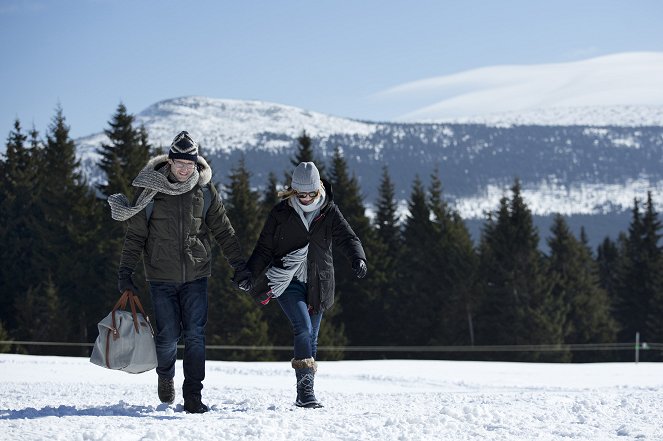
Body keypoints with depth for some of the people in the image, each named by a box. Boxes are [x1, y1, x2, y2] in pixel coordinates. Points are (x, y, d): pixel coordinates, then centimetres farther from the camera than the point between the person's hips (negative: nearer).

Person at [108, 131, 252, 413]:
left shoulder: (204, 190, 0)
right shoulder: (151, 190, -5)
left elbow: (223, 231, 7)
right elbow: (135, 234, 0)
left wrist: (240, 266, 5)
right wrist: (125, 271, -6)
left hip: (195, 275, 1)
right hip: (161, 276, -1)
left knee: (195, 335, -6)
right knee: (168, 335, 1)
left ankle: (193, 395, -1)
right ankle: (165, 376, 31)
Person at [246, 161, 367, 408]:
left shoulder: (329, 213, 2)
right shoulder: (281, 213, -1)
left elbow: (347, 238, -9)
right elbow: (264, 248, 5)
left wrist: (358, 258, -29)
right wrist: (248, 274, -2)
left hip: (317, 285, 3)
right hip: (288, 283, -3)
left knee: (311, 338, 8)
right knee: (303, 328, -21)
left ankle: (304, 394, 17)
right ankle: (305, 389, -26)